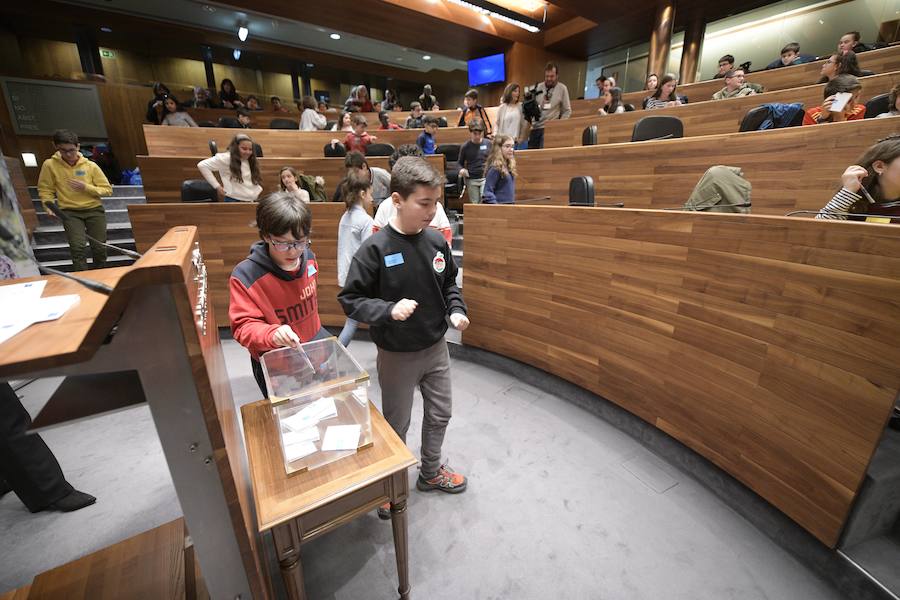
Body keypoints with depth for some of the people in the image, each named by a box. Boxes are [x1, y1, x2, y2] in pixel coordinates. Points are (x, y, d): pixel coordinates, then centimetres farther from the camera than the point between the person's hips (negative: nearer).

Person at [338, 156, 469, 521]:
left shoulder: (436, 242, -6)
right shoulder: (375, 249, -21)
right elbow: (349, 299, -15)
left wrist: (456, 310, -9)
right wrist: (388, 310, -29)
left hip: (436, 348, 5)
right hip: (396, 355, -5)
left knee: (440, 414, 21)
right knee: (396, 424, 17)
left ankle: (431, 472, 49)